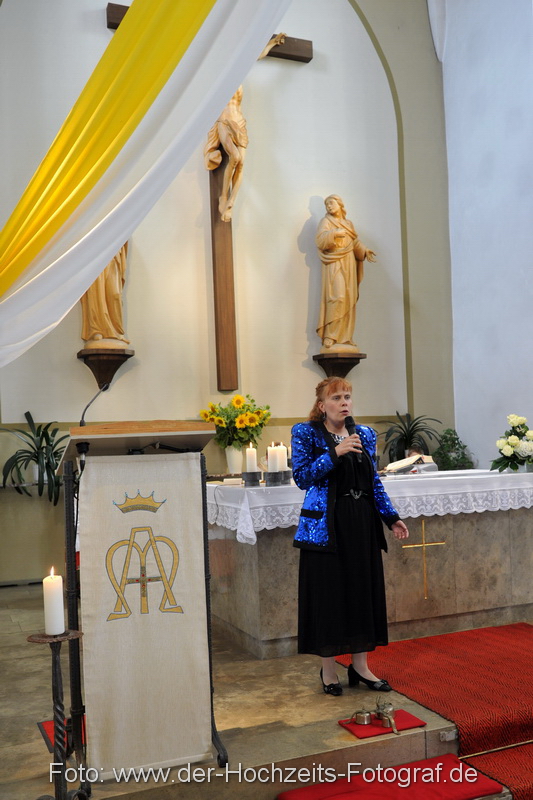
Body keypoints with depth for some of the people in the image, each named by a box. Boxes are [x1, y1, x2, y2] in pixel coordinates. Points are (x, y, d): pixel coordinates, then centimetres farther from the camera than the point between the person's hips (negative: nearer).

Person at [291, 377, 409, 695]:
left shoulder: (365, 434, 10)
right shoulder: (307, 433, -4)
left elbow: (374, 482, 14)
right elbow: (301, 477, -12)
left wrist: (392, 518, 8)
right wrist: (334, 453, -20)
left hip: (363, 525, 5)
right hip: (326, 526, -5)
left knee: (364, 591, 9)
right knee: (329, 594, 2)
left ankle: (360, 665, 23)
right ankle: (329, 670, 17)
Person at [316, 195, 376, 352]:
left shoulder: (348, 223, 23)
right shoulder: (326, 221, 9)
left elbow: (356, 243, 17)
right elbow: (320, 239, -7)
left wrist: (365, 251, -1)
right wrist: (334, 233, -20)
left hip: (349, 264, 6)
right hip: (334, 264, -6)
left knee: (349, 300, -2)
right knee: (337, 297, -21)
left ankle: (345, 339, -3)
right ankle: (330, 339, -23)